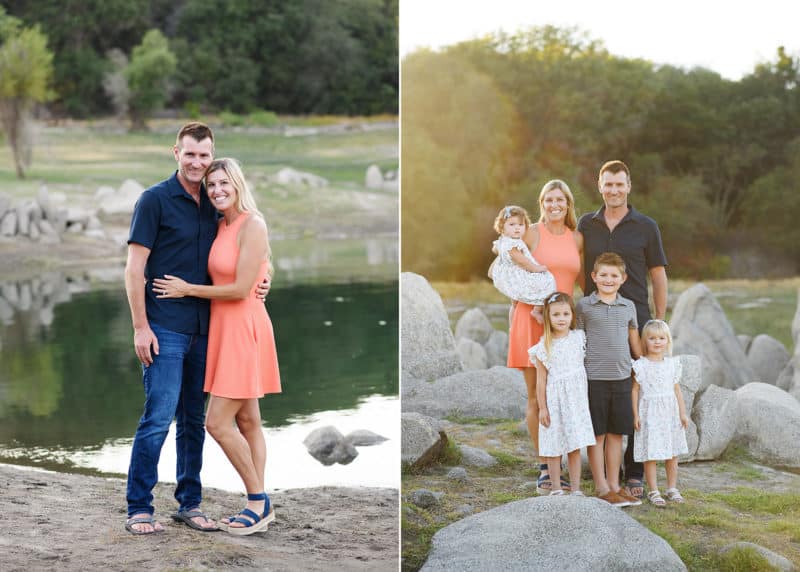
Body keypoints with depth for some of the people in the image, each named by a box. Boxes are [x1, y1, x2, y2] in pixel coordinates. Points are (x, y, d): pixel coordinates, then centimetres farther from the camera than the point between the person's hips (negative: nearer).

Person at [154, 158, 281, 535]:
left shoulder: (252, 225, -15)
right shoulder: (221, 226, 11)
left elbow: (240, 288, -19)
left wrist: (188, 290, -10)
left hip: (243, 329, -9)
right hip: (224, 328, 9)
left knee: (217, 423, -9)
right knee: (246, 421, 11)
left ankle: (258, 501, 3)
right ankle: (259, 505, 17)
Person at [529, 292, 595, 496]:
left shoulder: (579, 338, 2)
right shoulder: (544, 347, -5)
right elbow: (541, 380, -3)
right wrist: (542, 408, -5)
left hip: (576, 398, 2)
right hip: (554, 400, -2)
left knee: (575, 446, 3)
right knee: (554, 446, 3)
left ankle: (576, 488, 9)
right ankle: (556, 488, 12)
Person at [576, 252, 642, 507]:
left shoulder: (628, 307, 9)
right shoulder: (584, 306, -2)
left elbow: (635, 343, 18)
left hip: (622, 378, 4)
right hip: (594, 378, -4)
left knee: (616, 434, 10)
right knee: (597, 434, 2)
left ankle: (614, 486, 19)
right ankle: (601, 489, 9)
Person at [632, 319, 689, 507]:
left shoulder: (672, 364, 6)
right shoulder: (640, 365, -5)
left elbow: (677, 390, 10)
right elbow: (635, 390, -2)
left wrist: (682, 413, 8)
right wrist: (636, 415, -6)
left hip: (670, 412, 4)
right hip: (649, 413, -4)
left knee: (672, 454, 9)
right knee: (650, 454, -3)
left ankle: (672, 488, 20)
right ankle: (653, 491, 4)